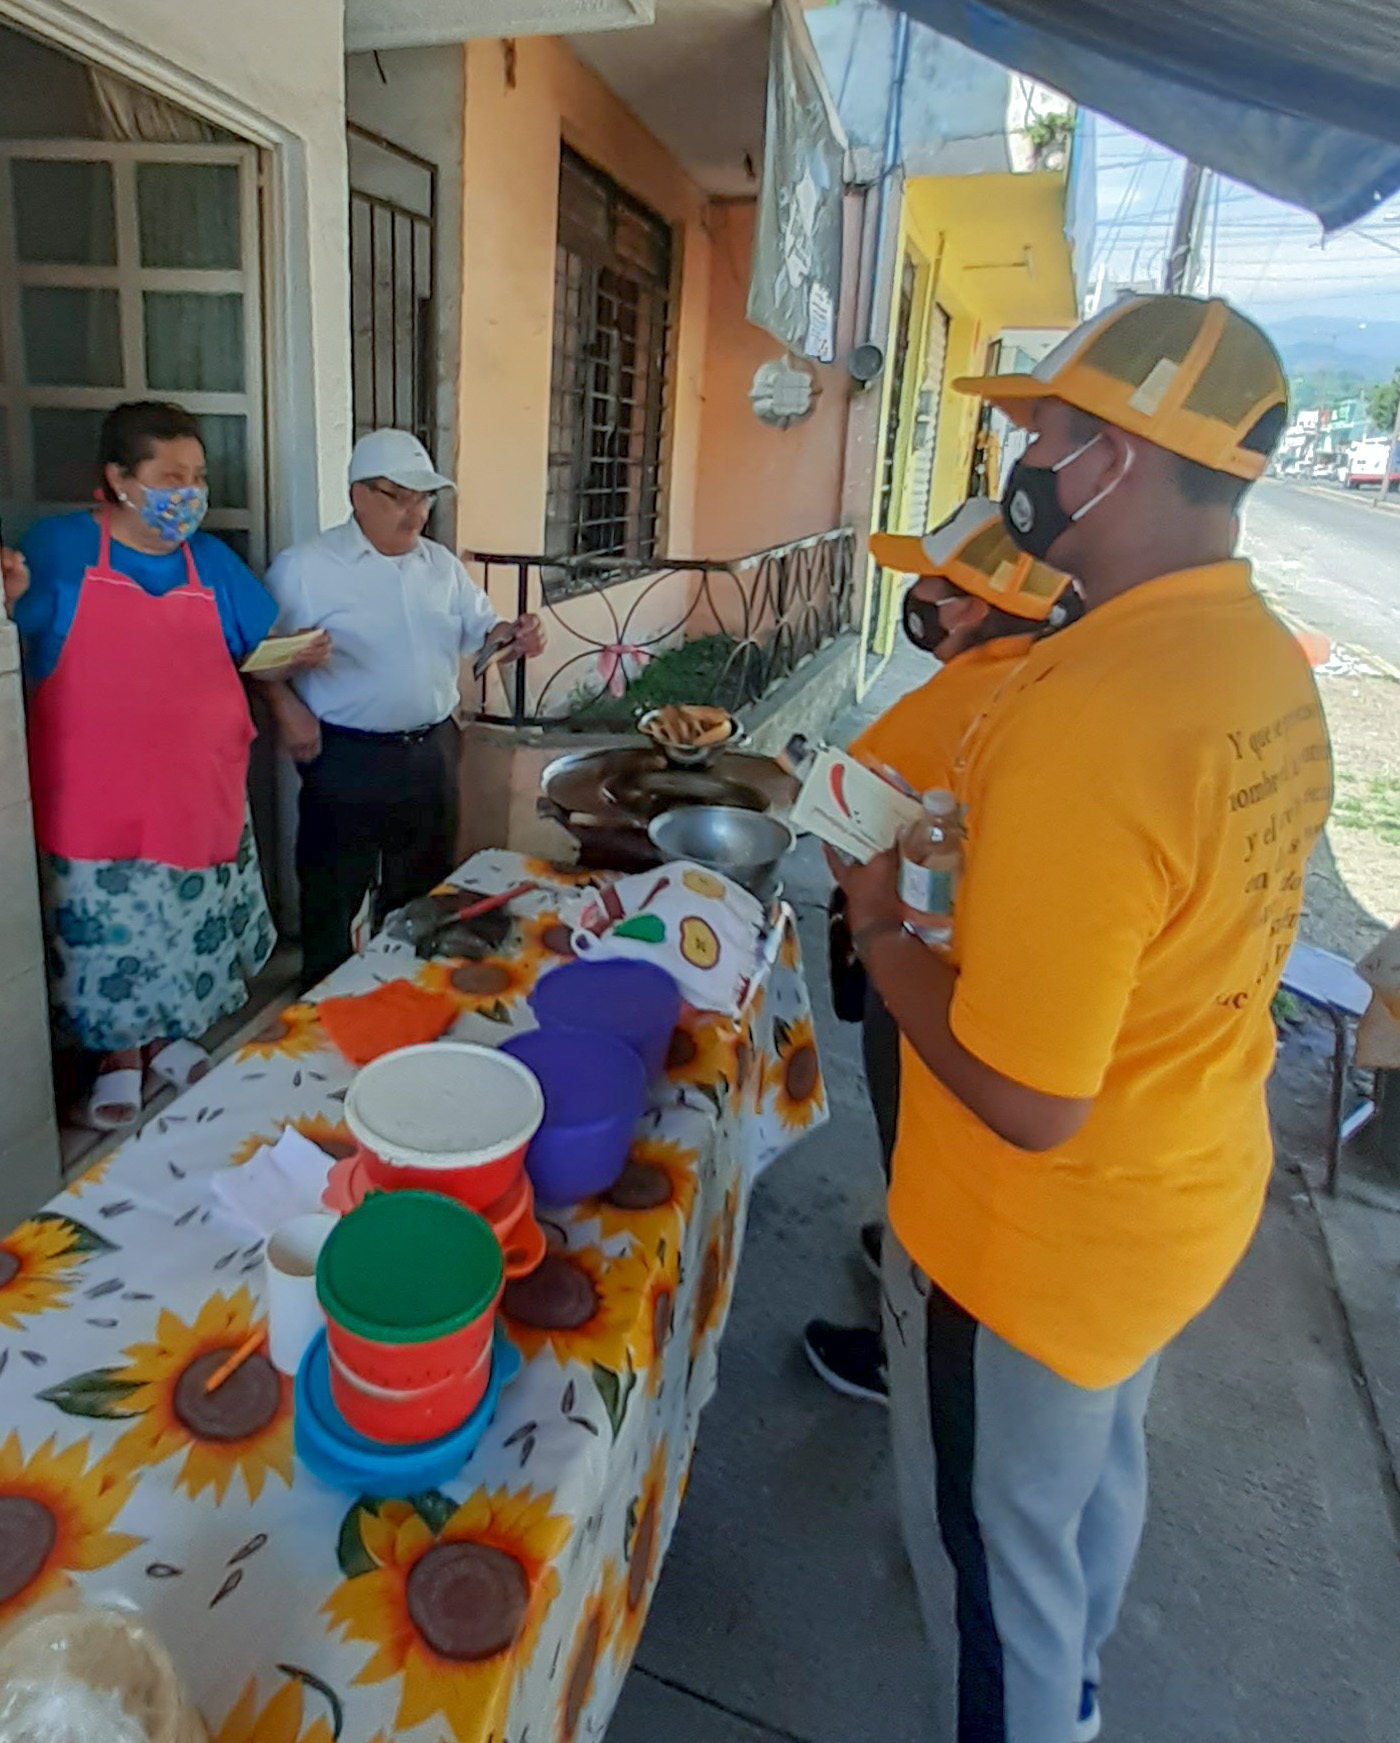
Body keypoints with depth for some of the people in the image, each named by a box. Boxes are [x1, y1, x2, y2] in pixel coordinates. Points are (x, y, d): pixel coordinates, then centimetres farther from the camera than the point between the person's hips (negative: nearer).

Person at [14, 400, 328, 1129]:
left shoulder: (213, 561, 7)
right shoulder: (58, 547, -4)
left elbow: (258, 652, 12)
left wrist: (294, 655, -10)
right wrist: (10, 602, -25)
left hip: (200, 796, 3)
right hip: (96, 804, -3)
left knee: (190, 932, 14)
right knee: (107, 939, 8)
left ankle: (167, 1037, 39)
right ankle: (118, 1055, 32)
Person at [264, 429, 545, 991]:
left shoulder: (441, 564, 8)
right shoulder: (306, 566, -9)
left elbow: (476, 626, 14)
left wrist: (511, 635, -7)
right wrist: (287, 708, -20)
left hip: (432, 751, 6)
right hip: (347, 760, -5)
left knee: (422, 890, 19)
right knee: (335, 897, 6)